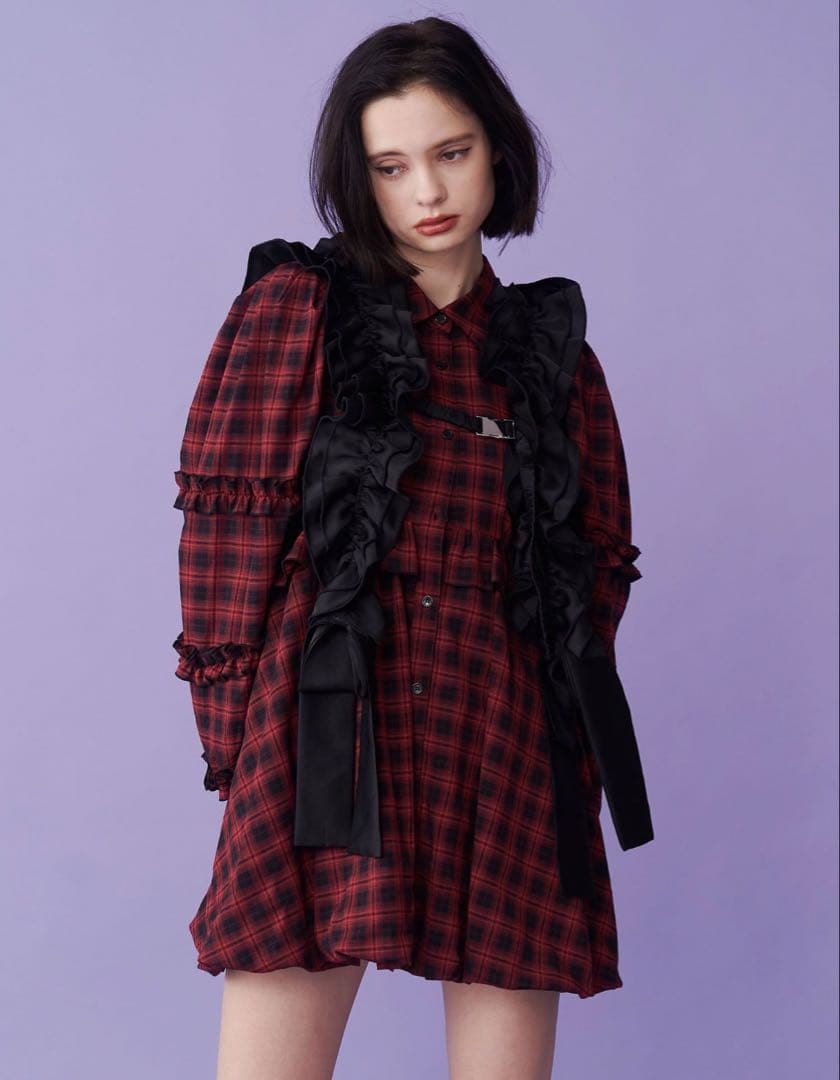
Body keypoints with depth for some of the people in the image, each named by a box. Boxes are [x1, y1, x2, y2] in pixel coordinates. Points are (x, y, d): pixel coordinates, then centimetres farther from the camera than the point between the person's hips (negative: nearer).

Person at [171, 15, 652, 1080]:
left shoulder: (553, 350, 17)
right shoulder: (297, 304, 7)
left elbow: (598, 563, 16)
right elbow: (229, 516, 1)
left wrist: (571, 750, 5)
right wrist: (239, 734, -6)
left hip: (508, 753, 3)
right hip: (328, 741, -3)